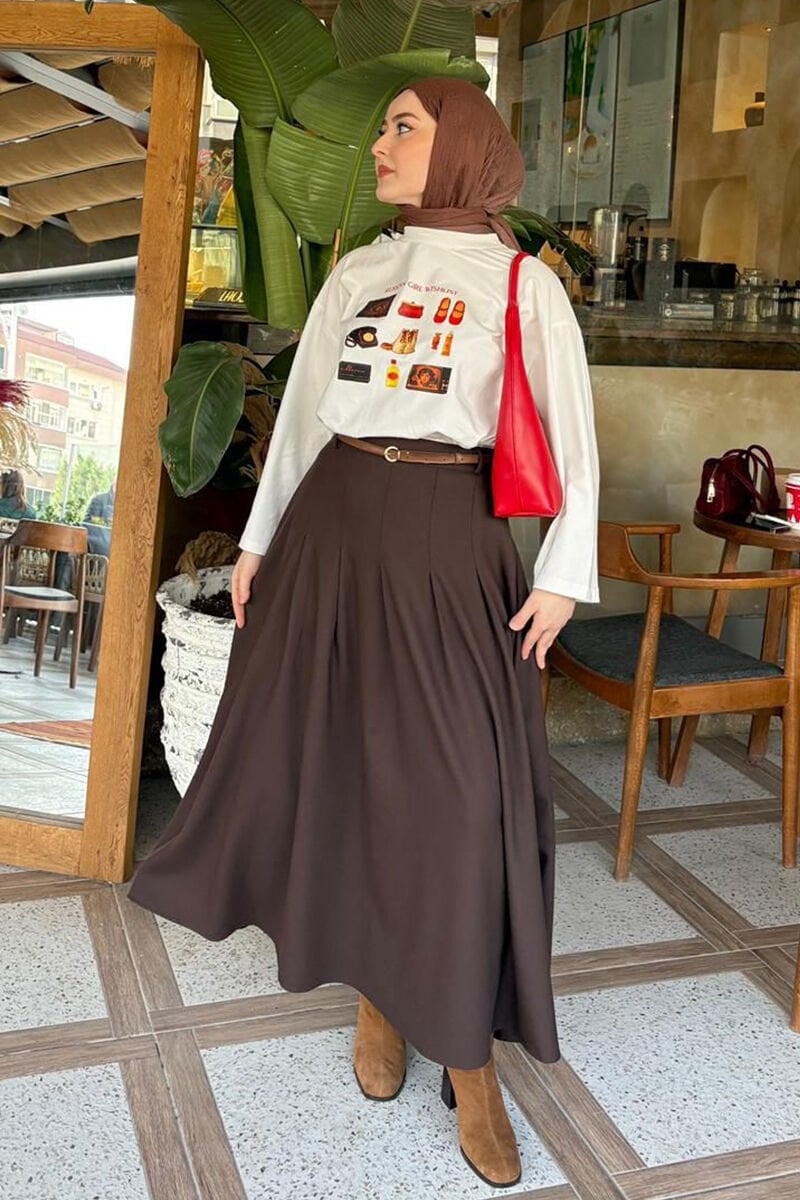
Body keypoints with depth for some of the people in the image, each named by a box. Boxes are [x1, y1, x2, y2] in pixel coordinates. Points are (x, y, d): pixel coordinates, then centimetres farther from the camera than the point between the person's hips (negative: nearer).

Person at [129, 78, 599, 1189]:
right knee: (334, 763, 7)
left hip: (451, 541, -4)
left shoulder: (523, 284, 2)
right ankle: (374, 993, 27)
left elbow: (571, 436, -1)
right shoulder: (356, 273, 13)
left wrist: (564, 574, -9)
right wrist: (261, 538, 12)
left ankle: (469, 1052, 8)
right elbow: (301, 412, 15)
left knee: (460, 786, -6)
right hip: (334, 526, 4)